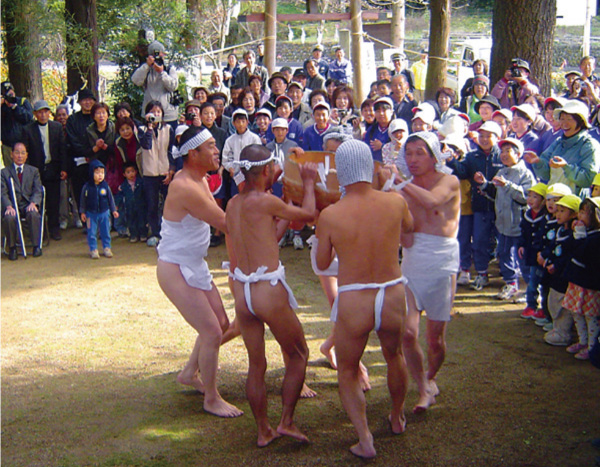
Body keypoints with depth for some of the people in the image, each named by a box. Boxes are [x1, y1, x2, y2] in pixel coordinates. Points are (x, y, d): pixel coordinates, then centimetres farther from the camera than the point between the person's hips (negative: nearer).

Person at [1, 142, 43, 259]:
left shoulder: (34, 171, 16)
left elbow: (37, 191, 6)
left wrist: (33, 203, -16)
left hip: (28, 205, 1)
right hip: (12, 206, 0)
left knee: (33, 214, -35)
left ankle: (36, 246, -20)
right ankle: (12, 247, -14)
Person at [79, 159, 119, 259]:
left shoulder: (105, 186, -4)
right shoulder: (87, 187, -7)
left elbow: (110, 199, 7)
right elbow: (83, 200, 2)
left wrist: (114, 210, 7)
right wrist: (82, 212, 2)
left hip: (104, 213, 1)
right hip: (91, 214, -1)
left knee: (105, 231, 10)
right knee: (91, 233, 1)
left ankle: (106, 248, 23)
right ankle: (93, 250, 11)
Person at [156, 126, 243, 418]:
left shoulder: (200, 181, 6)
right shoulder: (185, 188, -26)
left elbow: (221, 219, 9)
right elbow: (226, 225, -25)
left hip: (195, 267, 10)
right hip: (176, 270, -10)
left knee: (221, 324, 17)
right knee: (212, 333, -8)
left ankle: (189, 373, 38)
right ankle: (211, 400, 9)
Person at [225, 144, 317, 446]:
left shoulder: (232, 204, 7)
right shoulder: (265, 202, -13)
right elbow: (308, 214, -2)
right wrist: (308, 183, 13)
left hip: (241, 292, 7)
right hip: (269, 291, -7)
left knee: (256, 365, 17)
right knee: (298, 355, 14)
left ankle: (263, 431, 25)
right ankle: (286, 422, 12)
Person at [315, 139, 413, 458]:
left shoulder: (330, 216, -13)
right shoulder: (395, 202, -8)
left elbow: (322, 264, 1)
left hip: (353, 302, -3)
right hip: (393, 297, 3)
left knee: (347, 372, 17)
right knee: (395, 356, 29)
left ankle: (365, 440, 6)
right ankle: (398, 418, 49)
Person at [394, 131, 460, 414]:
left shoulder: (448, 182, -3)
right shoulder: (406, 190, 7)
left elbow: (431, 201, -28)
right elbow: (406, 240, -3)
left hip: (441, 264, -2)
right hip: (412, 263, 3)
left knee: (436, 338, 6)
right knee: (407, 332, -12)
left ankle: (431, 378, 35)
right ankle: (424, 390, 6)